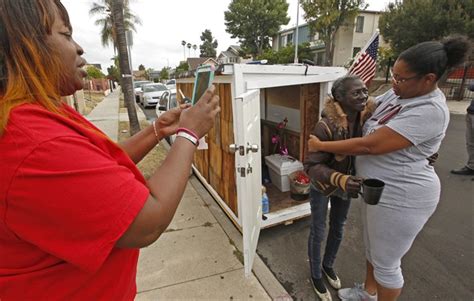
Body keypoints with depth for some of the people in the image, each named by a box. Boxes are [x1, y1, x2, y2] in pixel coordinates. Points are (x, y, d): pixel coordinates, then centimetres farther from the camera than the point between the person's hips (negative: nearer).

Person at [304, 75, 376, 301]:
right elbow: (311, 165, -30)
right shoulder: (326, 126, -31)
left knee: (338, 229, 23)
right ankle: (316, 275, 39)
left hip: (346, 184, 6)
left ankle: (328, 265, 51)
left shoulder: (368, 117, -15)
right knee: (318, 232, 12)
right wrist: (339, 179, -44)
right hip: (322, 186, -5)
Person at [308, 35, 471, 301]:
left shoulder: (429, 111, -27)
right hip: (378, 188, 9)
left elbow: (370, 145, -30)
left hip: (400, 198, -9)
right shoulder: (400, 93, 0)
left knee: (386, 263, 12)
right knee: (373, 248, 27)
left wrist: (321, 146, -21)